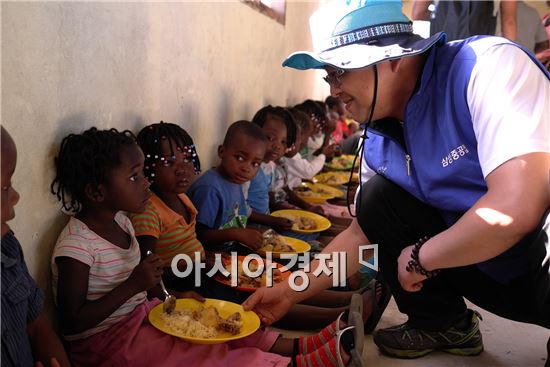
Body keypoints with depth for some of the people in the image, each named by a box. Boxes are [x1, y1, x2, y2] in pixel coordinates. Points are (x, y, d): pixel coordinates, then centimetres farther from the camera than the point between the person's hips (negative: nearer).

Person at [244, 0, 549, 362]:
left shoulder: (486, 65, -22)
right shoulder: (380, 139, -1)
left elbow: (517, 208, -32)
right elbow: (363, 231, 12)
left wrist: (419, 258, -16)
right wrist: (292, 291, 9)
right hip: (495, 272, 8)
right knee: (377, 197, -2)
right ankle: (442, 325, 14)